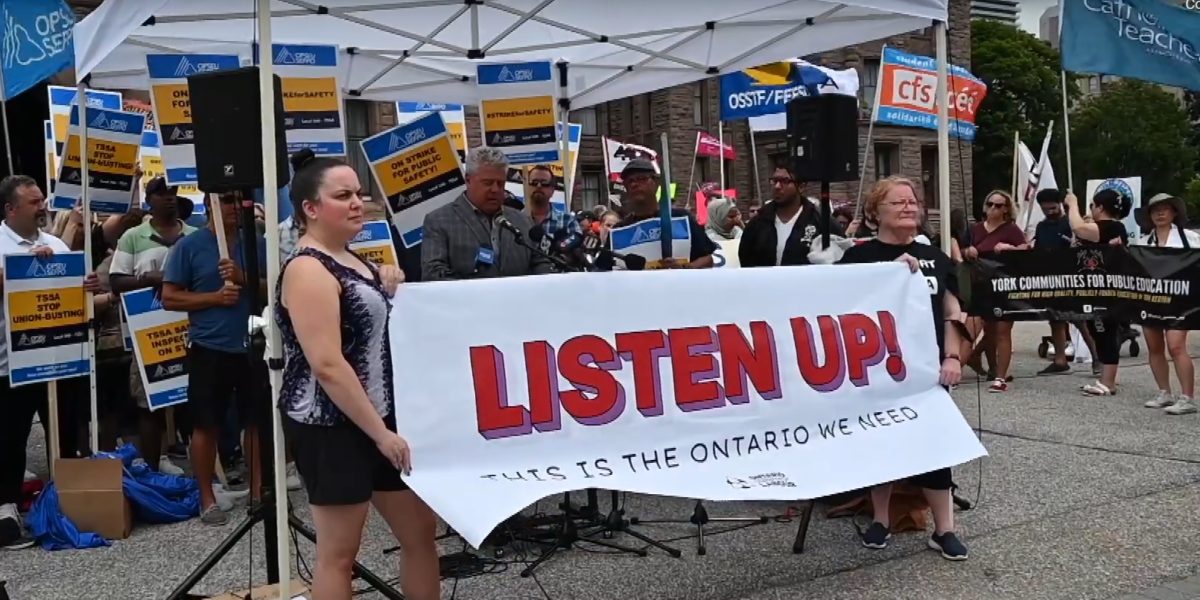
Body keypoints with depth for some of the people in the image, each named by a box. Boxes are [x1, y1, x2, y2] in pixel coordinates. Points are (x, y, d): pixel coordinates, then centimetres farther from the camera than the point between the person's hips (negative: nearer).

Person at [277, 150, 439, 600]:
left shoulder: (353, 260, 12)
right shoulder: (308, 269, -15)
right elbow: (327, 365, -23)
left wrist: (392, 293, 6)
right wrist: (381, 433, -21)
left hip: (381, 417, 9)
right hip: (333, 427, -9)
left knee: (422, 531, 14)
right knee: (339, 552, 2)